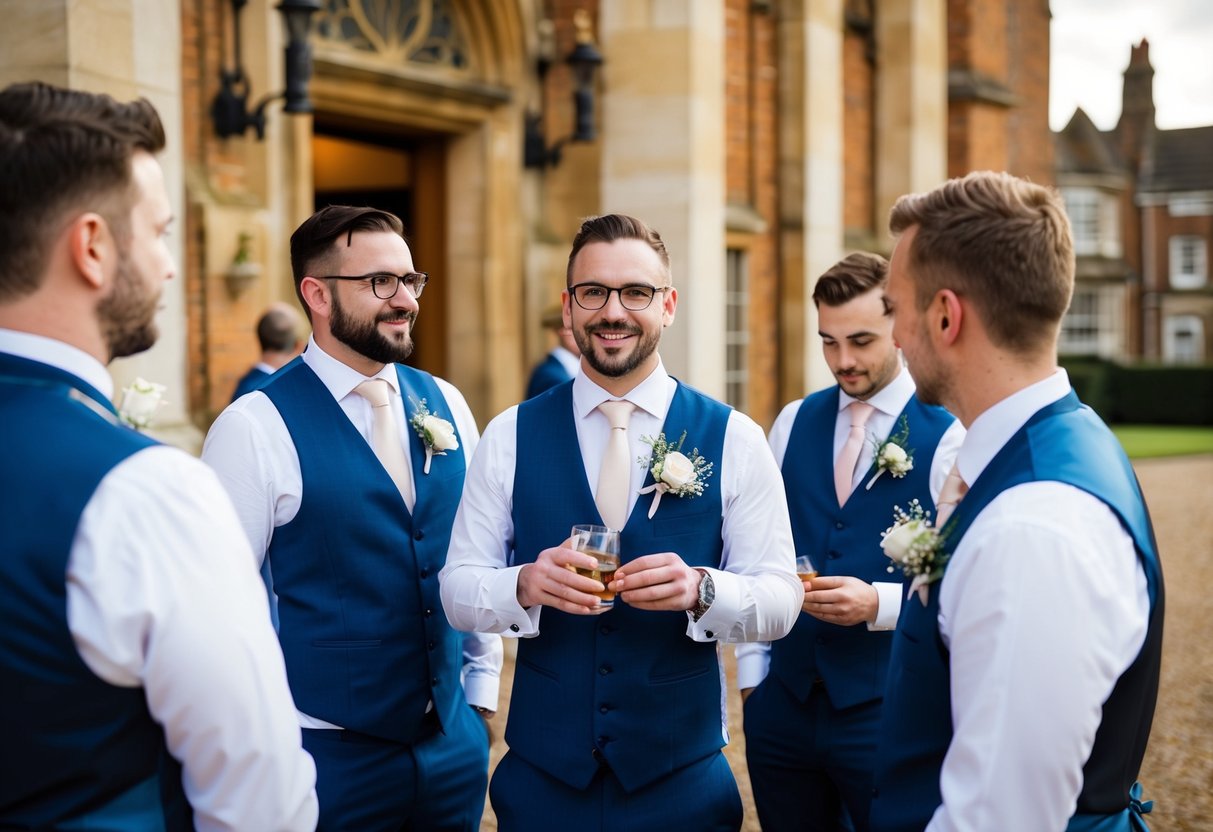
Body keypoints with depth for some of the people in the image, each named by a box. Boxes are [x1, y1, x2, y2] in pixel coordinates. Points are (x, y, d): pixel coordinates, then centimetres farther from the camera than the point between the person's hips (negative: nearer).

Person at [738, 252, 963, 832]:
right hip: (783, 702, 4)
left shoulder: (950, 436, -8)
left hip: (888, 708, -4)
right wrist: (751, 673, 7)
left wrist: (878, 602, -22)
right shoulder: (793, 422, 5)